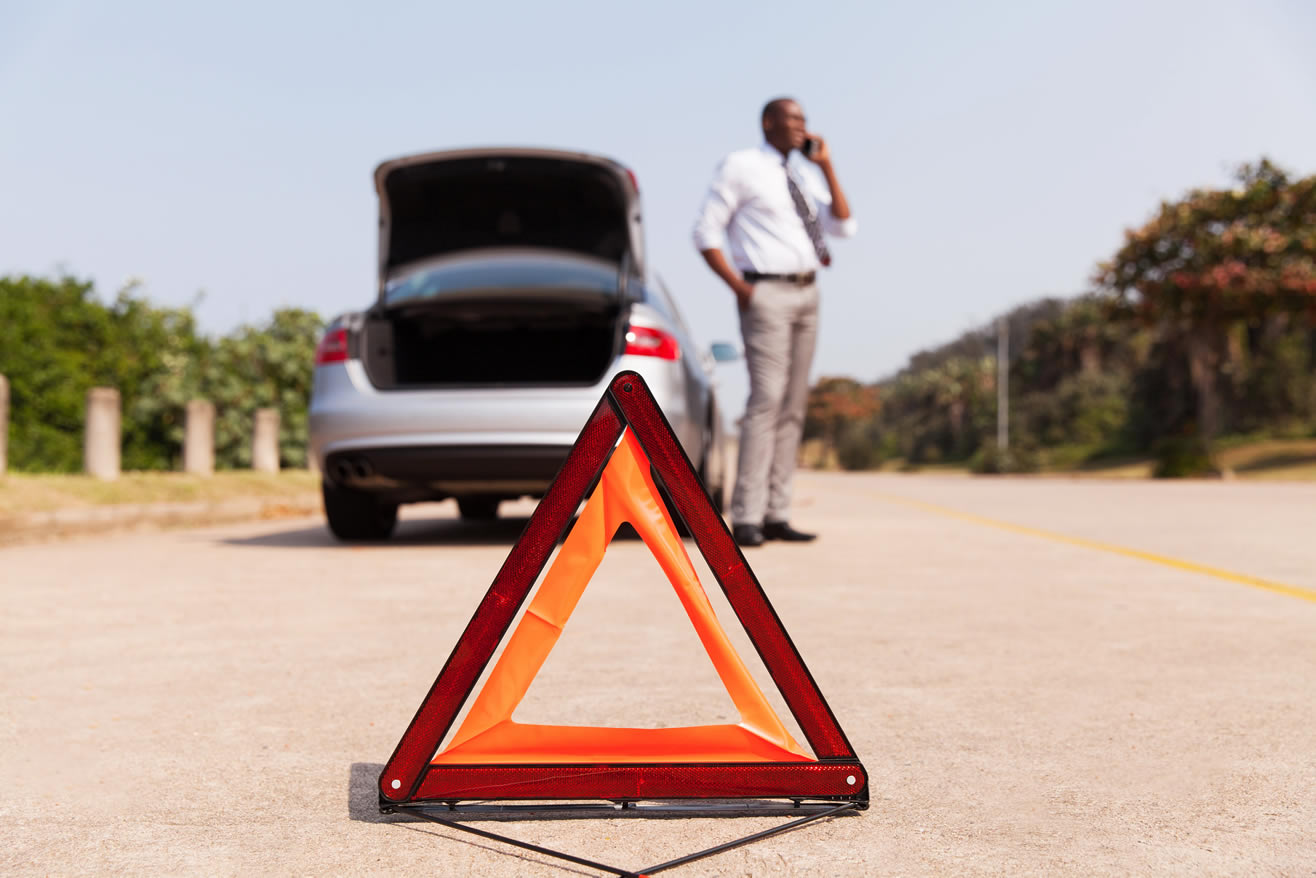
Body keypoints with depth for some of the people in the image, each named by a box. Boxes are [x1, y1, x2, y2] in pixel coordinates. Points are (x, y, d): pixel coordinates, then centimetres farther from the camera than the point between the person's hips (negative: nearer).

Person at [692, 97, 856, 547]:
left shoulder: (802, 176, 18)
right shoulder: (740, 167, -2)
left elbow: (843, 226, 10)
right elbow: (706, 232, -6)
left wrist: (827, 166, 3)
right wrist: (739, 288, -15)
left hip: (806, 294, 8)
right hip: (767, 294, -8)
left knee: (793, 407, 4)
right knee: (767, 400, -16)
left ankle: (775, 516, 7)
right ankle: (746, 519, -14)